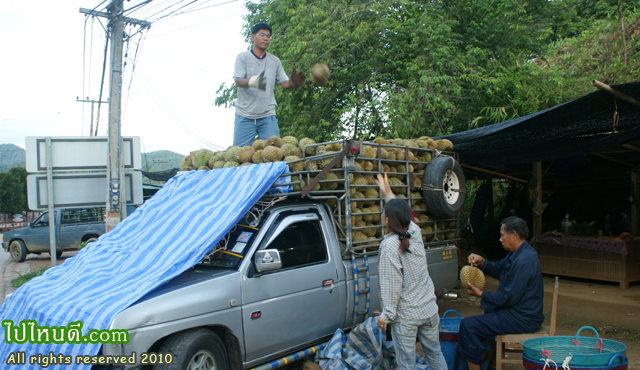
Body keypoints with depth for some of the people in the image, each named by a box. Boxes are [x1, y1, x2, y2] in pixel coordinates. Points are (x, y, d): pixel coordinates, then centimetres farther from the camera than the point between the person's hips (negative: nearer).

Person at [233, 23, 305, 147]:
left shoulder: (275, 61, 14)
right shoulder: (243, 57, 3)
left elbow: (284, 83, 9)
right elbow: (238, 81, -9)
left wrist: (293, 82, -15)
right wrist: (252, 82, -32)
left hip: (268, 115, 2)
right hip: (245, 116, -2)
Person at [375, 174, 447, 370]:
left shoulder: (389, 246, -21)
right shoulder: (415, 233, -3)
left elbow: (392, 286, -20)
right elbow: (404, 217, 20)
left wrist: (386, 315, -10)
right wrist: (388, 194, 31)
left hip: (405, 316, -6)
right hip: (429, 310, 6)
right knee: (435, 354, 21)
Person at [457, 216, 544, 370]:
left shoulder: (523, 261, -26)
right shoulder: (520, 252, 7)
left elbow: (509, 298, -25)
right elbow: (498, 269, 18)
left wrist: (480, 294, -13)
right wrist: (482, 262, -1)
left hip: (522, 319, -11)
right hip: (525, 312, 11)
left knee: (468, 325, -17)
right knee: (488, 308, 36)